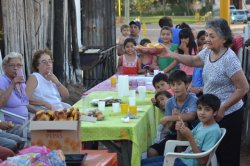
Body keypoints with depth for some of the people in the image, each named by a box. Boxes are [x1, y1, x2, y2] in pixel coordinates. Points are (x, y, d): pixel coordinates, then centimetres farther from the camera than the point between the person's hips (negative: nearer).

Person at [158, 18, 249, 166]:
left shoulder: (229, 59, -22)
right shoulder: (208, 52, 1)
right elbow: (193, 61, 21)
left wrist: (222, 109, -19)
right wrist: (171, 54, 9)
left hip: (228, 114, -8)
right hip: (212, 112, 8)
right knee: (214, 153, 16)